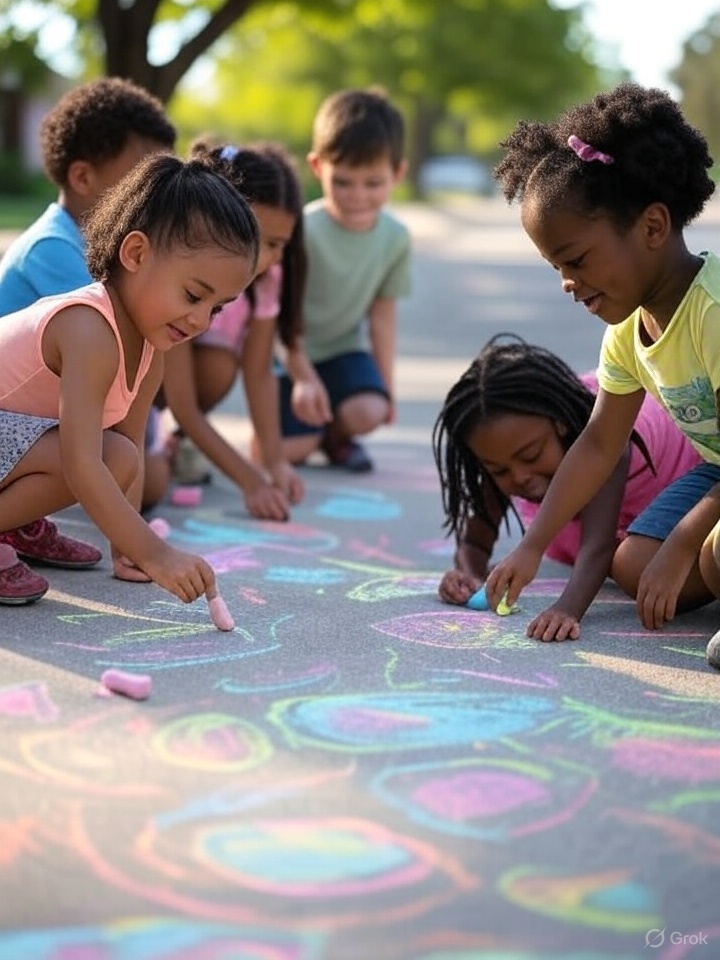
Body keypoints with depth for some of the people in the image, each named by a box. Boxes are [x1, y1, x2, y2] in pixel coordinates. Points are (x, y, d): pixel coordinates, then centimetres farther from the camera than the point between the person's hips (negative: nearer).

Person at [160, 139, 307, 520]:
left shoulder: (266, 275, -22)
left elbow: (259, 372, -16)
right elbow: (182, 404, -36)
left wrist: (276, 462, -28)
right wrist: (250, 482, -40)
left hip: (198, 340, 4)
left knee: (218, 368, -32)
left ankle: (177, 440, -2)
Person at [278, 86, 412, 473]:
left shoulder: (396, 237, -8)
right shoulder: (304, 230, -24)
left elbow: (382, 314, 0)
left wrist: (386, 386, 1)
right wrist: (303, 378, -22)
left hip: (343, 348, 3)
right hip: (290, 351, -3)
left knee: (368, 412, -25)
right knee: (288, 451, -16)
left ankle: (335, 435, 10)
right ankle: (312, 428, 20)